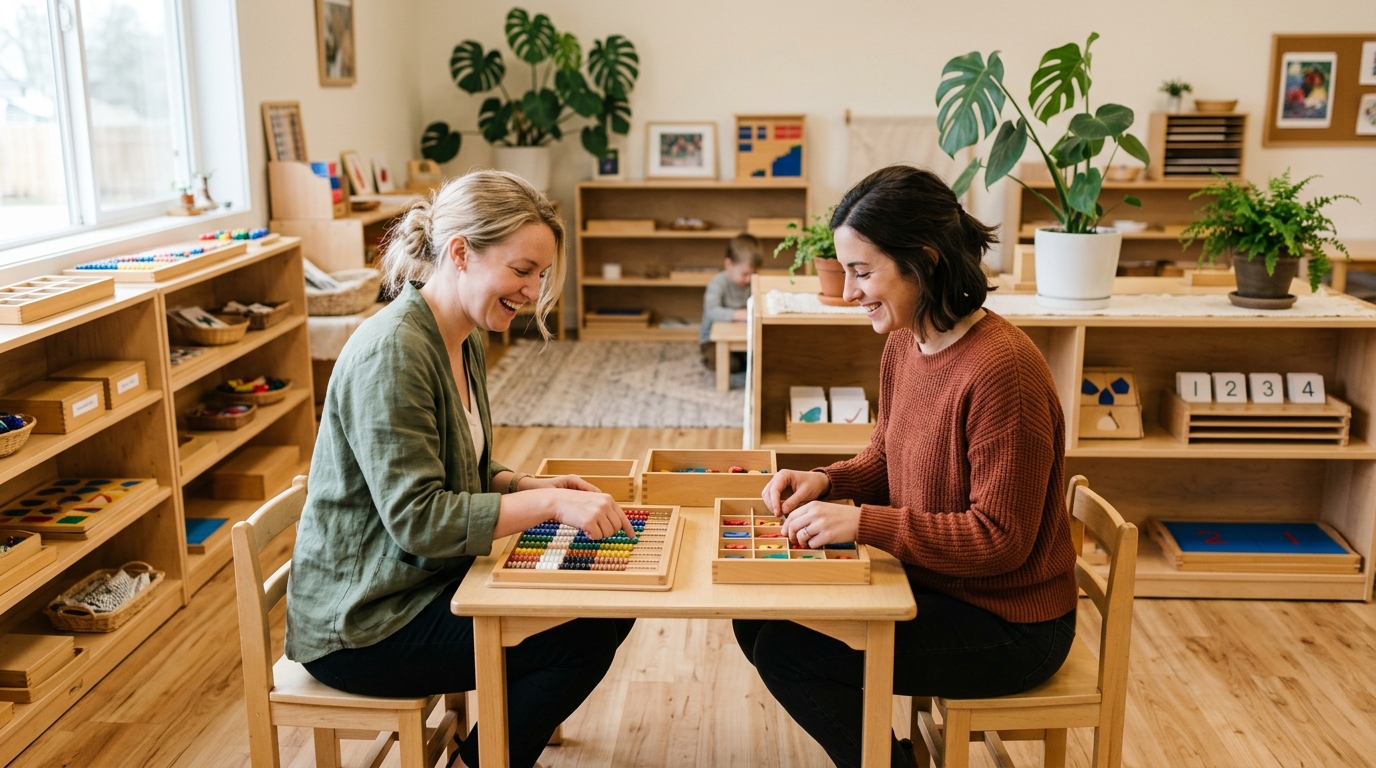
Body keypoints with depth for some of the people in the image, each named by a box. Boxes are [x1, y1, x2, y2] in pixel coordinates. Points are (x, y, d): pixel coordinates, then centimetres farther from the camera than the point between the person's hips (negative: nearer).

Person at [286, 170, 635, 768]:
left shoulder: (463, 342, 6)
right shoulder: (391, 352, -24)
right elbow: (418, 519, -27)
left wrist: (531, 486, -3)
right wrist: (548, 503, -29)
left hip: (435, 581, 9)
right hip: (362, 625, -9)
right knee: (582, 640, -15)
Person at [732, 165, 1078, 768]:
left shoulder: (999, 368, -27)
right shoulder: (903, 346, -1)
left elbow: (1000, 540, -24)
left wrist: (862, 522, -26)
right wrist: (825, 481, -6)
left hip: (1007, 626, -8)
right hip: (926, 579, 9)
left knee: (785, 649, -13)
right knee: (758, 612, 7)